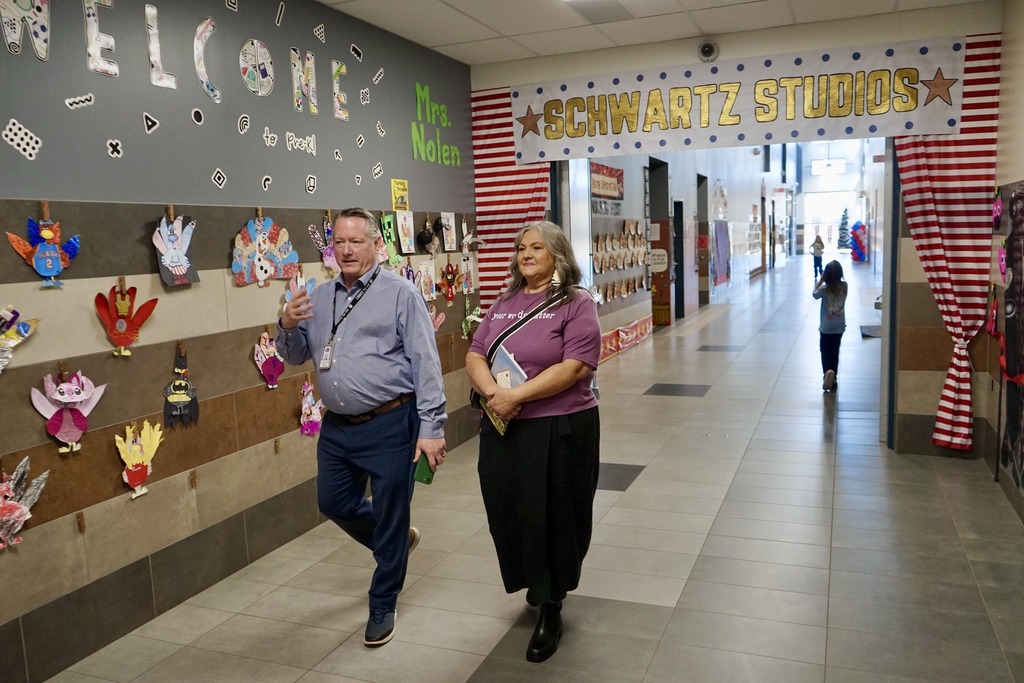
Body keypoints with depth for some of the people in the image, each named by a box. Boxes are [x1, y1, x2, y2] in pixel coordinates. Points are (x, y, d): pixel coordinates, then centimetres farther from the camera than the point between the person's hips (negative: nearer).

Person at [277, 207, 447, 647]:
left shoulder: (400, 293, -8)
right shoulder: (319, 298, 9)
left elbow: (426, 363, -12)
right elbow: (296, 357, 16)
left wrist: (431, 427, -17)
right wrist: (288, 327, -6)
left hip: (390, 425, -6)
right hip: (337, 426, 6)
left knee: (389, 516, 6)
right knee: (334, 503, 17)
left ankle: (382, 607, 27)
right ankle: (397, 544, 45)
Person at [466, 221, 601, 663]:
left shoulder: (576, 304, -7)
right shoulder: (503, 305, 12)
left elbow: (574, 367, -18)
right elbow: (475, 356, 6)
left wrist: (516, 395, -22)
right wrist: (492, 393, -15)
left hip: (559, 430, -5)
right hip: (501, 428, 6)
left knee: (551, 518, 5)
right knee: (508, 514, 13)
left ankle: (550, 611, 24)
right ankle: (536, 582, 41)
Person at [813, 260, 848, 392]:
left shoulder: (824, 289, -18)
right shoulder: (844, 286, -8)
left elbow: (814, 294, 1)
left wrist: (821, 280, -2)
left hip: (826, 327, -3)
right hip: (840, 326, 3)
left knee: (825, 351, 7)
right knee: (835, 351, 16)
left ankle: (828, 371, -16)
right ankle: (834, 377, 19)